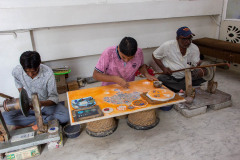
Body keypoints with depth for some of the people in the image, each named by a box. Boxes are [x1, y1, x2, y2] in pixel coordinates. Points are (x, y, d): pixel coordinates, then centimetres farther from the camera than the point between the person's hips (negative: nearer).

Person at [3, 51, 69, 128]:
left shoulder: (48, 73, -24)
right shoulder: (16, 71, -16)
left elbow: (54, 97, -20)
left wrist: (42, 103, -39)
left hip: (46, 104, -3)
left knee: (65, 116, -29)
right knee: (5, 117, -22)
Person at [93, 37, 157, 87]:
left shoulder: (139, 53, -11)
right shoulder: (108, 53, -20)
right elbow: (96, 75, -15)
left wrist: (147, 74, -8)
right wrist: (115, 79, -26)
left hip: (129, 87, 3)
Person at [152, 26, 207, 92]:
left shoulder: (195, 48, -1)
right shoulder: (167, 46, -10)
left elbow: (196, 65, -1)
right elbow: (155, 56, 1)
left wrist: (201, 71, -27)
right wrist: (163, 68, -12)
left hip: (186, 77, 2)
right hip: (169, 78, -1)